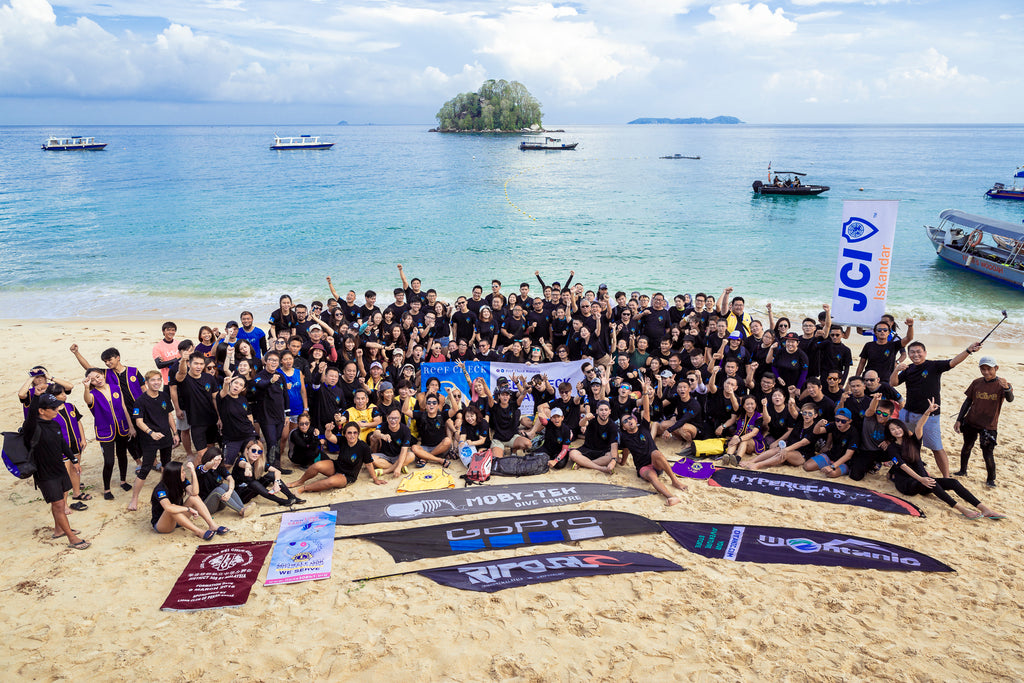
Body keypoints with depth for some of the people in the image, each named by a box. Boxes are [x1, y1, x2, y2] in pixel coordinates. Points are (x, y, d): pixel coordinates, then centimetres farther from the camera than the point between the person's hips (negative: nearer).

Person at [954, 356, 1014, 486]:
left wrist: (1006, 388, -50)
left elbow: (1010, 399, -28)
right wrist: (959, 420, 6)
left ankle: (991, 479, 15)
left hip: (989, 426, -4)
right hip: (971, 422, 4)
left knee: (988, 454, -4)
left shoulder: (1002, 384, -9)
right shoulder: (977, 383, 1)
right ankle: (963, 471, 35)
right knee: (967, 447, 16)